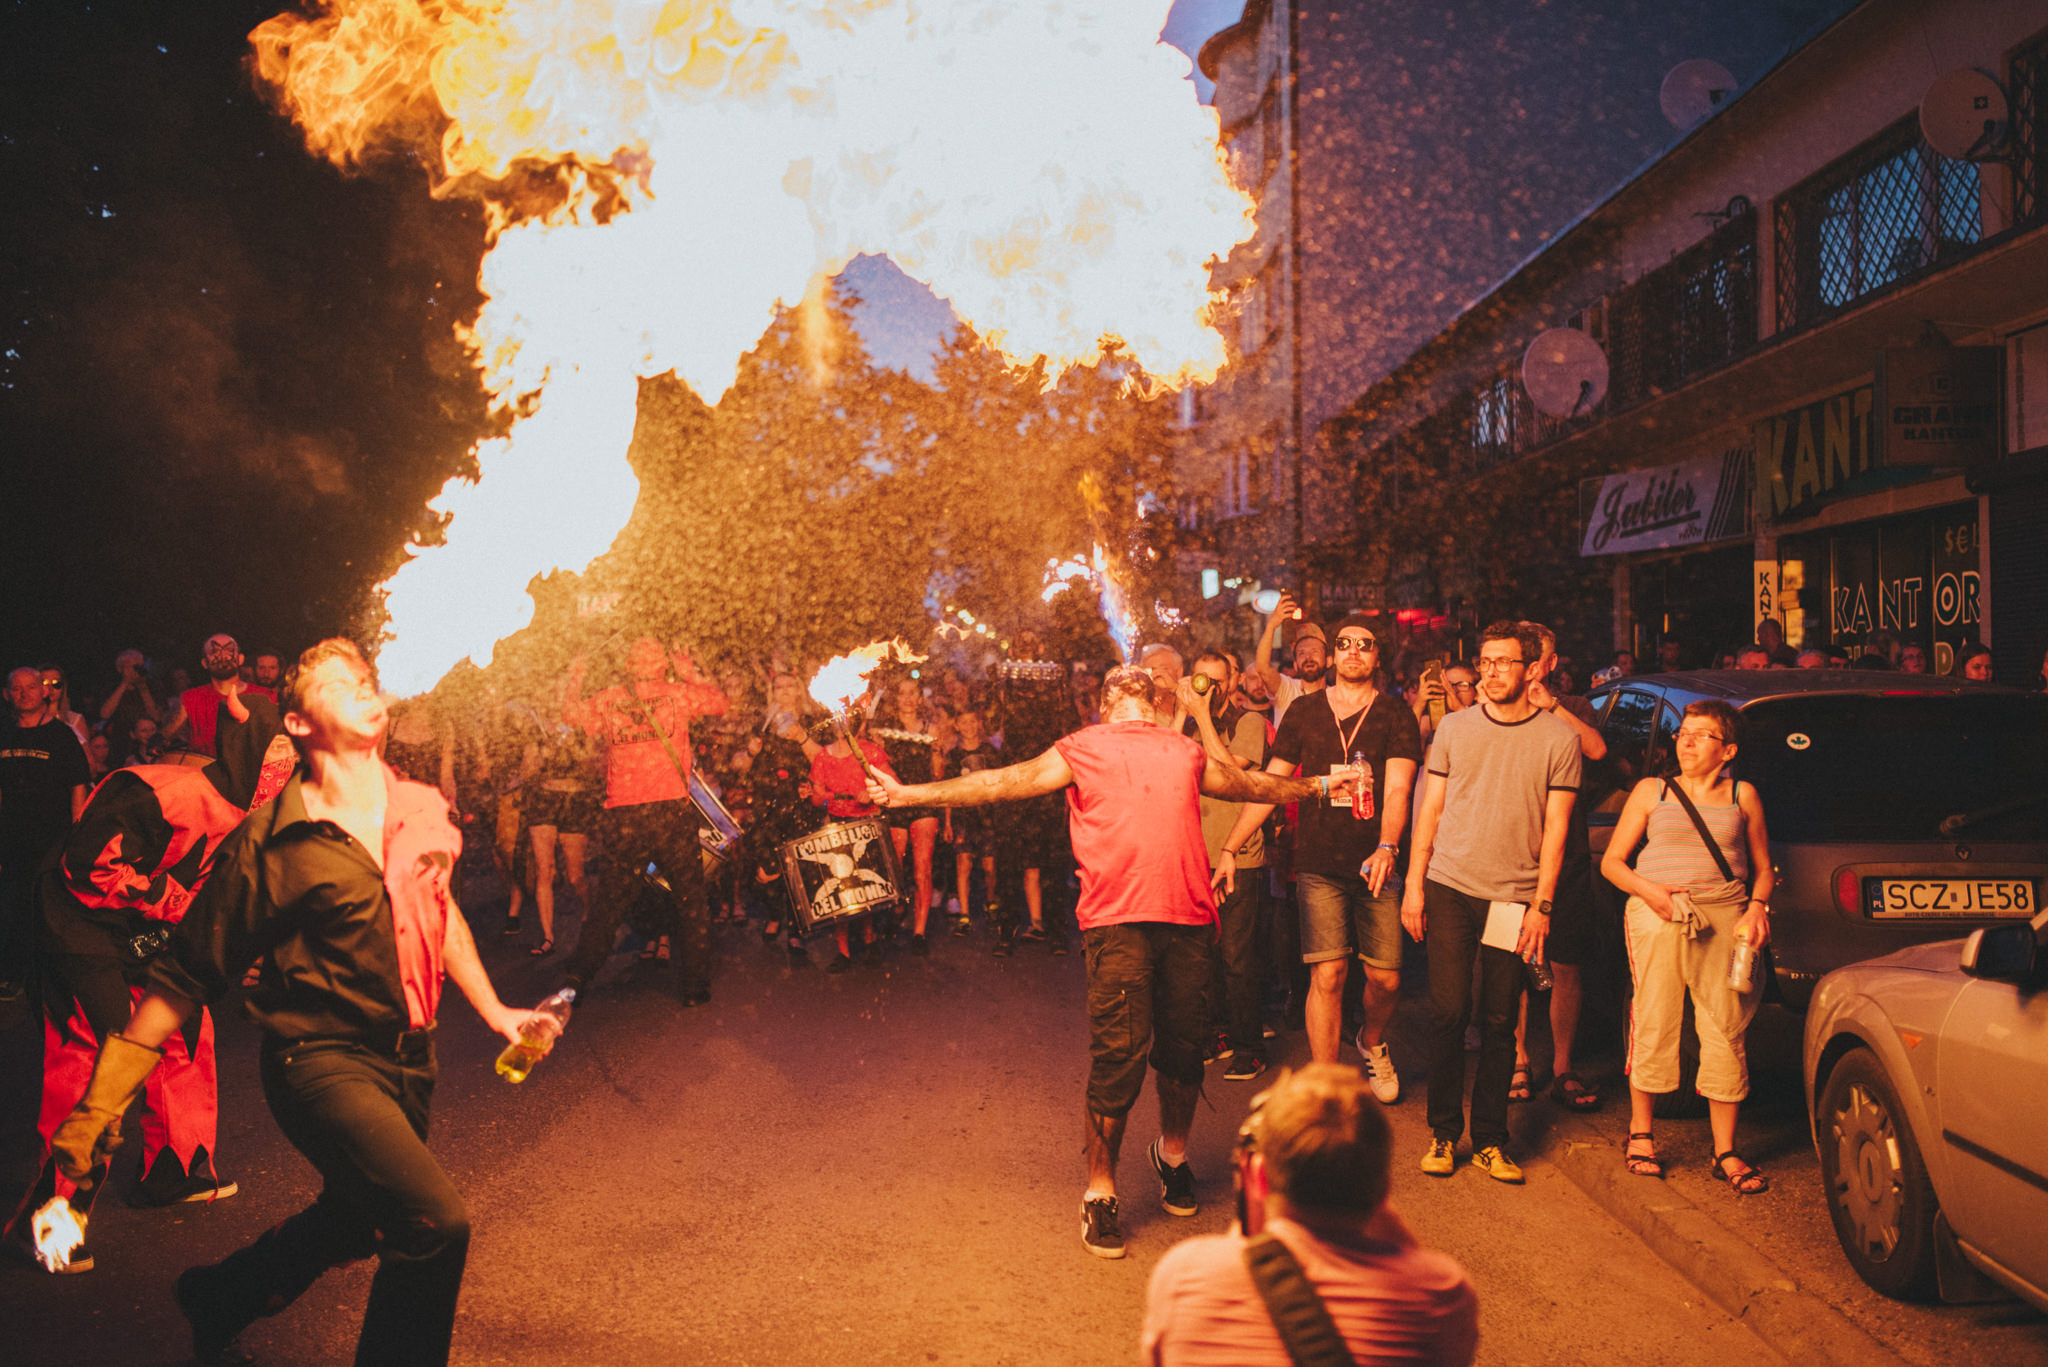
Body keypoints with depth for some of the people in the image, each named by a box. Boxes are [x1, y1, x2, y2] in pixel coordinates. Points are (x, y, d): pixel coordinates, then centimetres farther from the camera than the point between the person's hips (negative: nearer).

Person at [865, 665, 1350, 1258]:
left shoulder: (1187, 752, 25)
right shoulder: (1081, 750, 14)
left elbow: (1246, 783, 40)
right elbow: (1007, 781, 7)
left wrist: (1317, 785, 49)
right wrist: (913, 794, 1)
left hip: (1188, 917, 3)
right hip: (1117, 918, -3)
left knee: (1183, 1048, 10)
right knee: (1118, 1053, -7)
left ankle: (1173, 1153, 37)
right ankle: (1100, 1192, 9)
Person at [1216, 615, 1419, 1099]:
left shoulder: (1396, 717, 3)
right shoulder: (1305, 711, 8)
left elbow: (1397, 789, -10)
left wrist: (1386, 847, -28)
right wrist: (1229, 848, 4)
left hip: (1376, 865, 0)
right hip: (1319, 866, 0)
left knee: (1386, 978, 1)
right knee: (1327, 976, -8)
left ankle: (1371, 1042, 35)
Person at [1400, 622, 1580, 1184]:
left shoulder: (1559, 737, 1)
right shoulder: (1455, 727, 7)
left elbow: (1556, 827, 0)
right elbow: (1431, 808, 10)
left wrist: (1541, 904, -5)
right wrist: (1413, 883, 4)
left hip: (1514, 897, -1)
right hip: (1449, 888, 1)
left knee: (1499, 1022, 5)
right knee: (1448, 1013, 0)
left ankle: (1489, 1140, 15)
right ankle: (1443, 1133, 12)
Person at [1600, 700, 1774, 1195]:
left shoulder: (1743, 796, 16)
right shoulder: (1652, 792, 13)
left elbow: (1763, 868, 20)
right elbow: (1611, 862, 10)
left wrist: (1757, 906, 0)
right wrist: (1646, 889, -9)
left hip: (1724, 918, 1)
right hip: (1658, 915, -1)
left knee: (1725, 1033, -2)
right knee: (1654, 1026, -2)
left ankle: (1726, 1151, 6)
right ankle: (1641, 1133, 14)